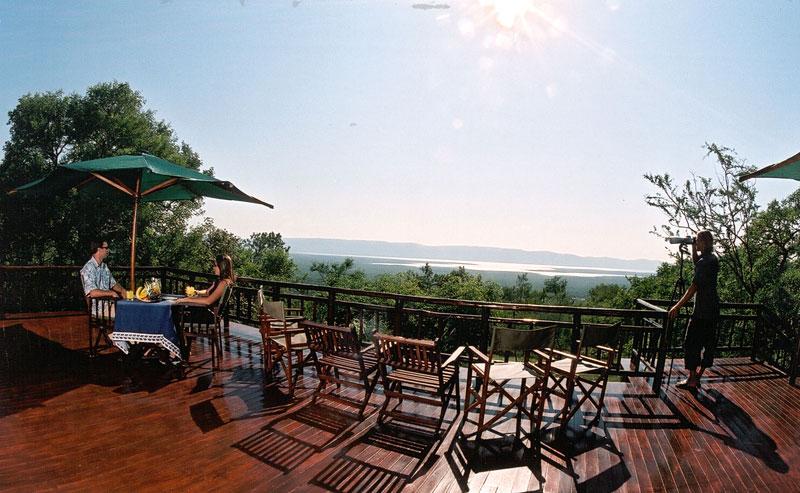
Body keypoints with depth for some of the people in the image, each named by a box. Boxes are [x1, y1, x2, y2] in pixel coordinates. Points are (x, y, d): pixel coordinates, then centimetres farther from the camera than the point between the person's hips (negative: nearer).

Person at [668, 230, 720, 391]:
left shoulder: (704, 262, -18)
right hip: (713, 310, 9)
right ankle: (697, 376, 23)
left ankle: (692, 380, 3)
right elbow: (696, 263, 31)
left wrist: (678, 306, -18)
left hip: (702, 311, -9)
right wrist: (693, 248, 15)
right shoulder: (713, 258, 9)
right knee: (708, 343, 13)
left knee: (691, 343, -2)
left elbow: (694, 287, -21)